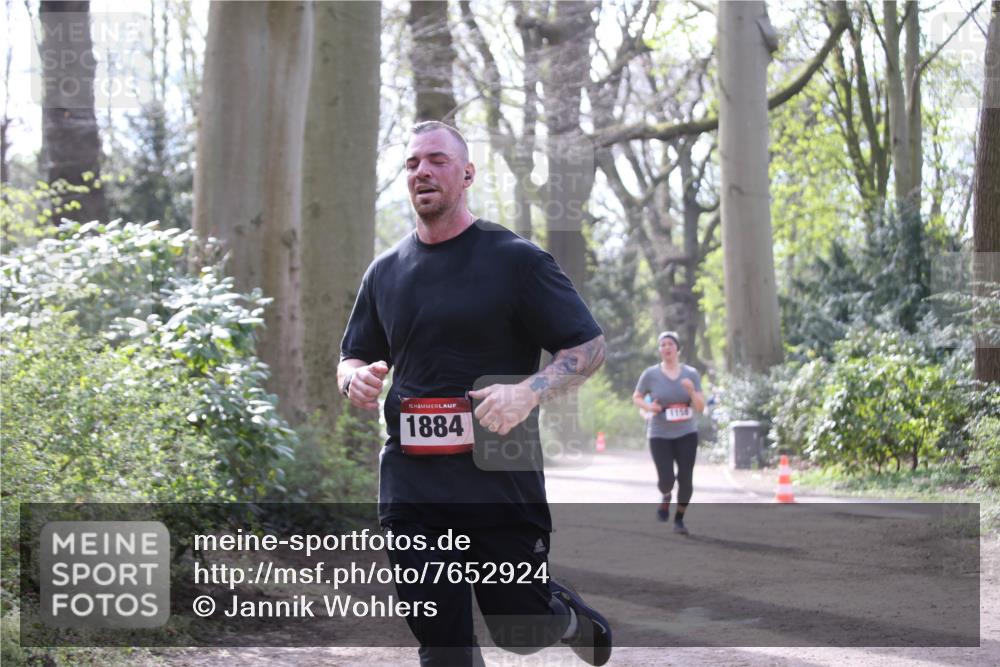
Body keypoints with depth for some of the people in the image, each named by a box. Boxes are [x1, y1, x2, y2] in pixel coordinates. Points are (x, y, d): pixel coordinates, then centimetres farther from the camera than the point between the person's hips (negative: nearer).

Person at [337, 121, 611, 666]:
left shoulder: (515, 259, -3)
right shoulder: (386, 271, 11)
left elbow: (590, 346, -4)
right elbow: (352, 358, 21)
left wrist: (528, 391, -22)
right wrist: (356, 379, -4)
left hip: (501, 477, -4)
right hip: (411, 483, 4)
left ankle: (570, 615, 38)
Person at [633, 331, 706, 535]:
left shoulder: (691, 374, 0)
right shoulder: (651, 374, -4)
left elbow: (700, 408, -1)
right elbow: (636, 398, 9)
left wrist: (691, 391, -20)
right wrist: (648, 407, -12)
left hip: (686, 434, 1)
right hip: (660, 435, -1)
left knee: (686, 479, -4)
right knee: (666, 479, -11)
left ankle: (679, 519, 17)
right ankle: (666, 496, 26)